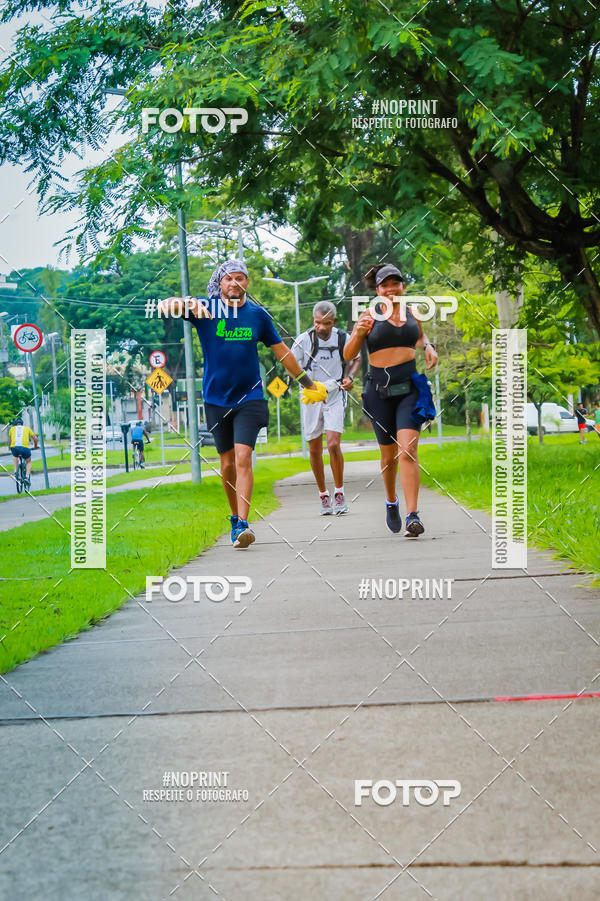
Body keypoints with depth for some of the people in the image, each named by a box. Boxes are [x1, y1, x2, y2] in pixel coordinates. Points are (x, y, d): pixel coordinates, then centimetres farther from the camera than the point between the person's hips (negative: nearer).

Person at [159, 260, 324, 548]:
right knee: (227, 464, 9)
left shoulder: (257, 314, 2)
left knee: (243, 458, -15)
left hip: (249, 397, -1)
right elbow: (165, 306, -13)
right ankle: (235, 517, 28)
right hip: (216, 399, 1)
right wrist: (188, 304, -35)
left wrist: (309, 384, 19)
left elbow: (282, 351, 13)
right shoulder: (205, 310, -2)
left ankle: (243, 524, -18)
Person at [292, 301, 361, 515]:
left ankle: (339, 492, 1)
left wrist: (350, 377, -7)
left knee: (333, 444, -16)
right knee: (315, 449, 4)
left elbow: (356, 359, 12)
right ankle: (323, 495, 21)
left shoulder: (343, 339, -8)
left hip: (335, 396, -1)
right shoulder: (304, 340, -13)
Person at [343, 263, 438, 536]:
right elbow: (348, 355, 0)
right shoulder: (370, 316, 1)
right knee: (389, 454, 11)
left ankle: (413, 516, -20)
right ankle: (391, 502, 39)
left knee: (407, 450, -15)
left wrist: (428, 346, 11)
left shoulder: (412, 313, 9)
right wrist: (358, 333, -18)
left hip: (411, 386, 0)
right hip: (380, 389, 0)